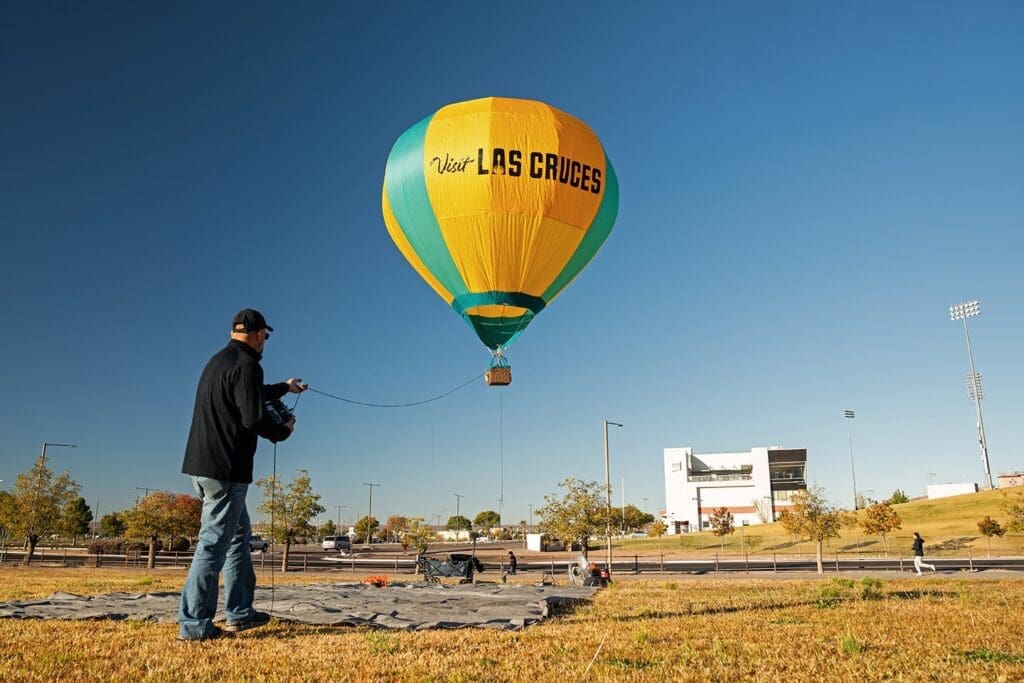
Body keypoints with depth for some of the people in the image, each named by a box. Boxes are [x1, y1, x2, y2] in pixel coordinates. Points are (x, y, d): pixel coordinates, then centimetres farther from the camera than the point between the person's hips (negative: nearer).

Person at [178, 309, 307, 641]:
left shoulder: (218, 361, 17)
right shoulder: (247, 365, -13)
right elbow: (254, 417, -21)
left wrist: (284, 387, 45)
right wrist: (283, 431, -2)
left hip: (201, 464, 10)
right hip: (225, 469, -10)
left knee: (239, 533, 18)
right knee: (215, 542, -6)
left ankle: (240, 613, 24)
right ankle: (194, 624, -2)